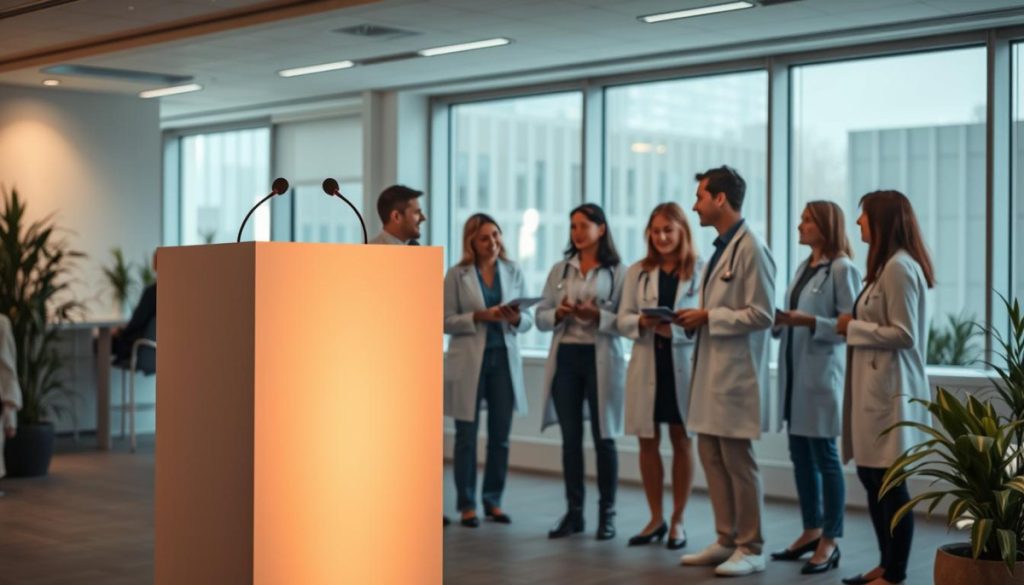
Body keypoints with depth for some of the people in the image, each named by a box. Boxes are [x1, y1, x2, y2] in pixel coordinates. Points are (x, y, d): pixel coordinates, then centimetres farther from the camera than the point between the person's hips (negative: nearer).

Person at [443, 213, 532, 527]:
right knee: (466, 436, 2)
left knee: (500, 437, 6)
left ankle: (493, 501, 17)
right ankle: (467, 505, 11)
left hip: (504, 359, 3)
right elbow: (446, 321, -5)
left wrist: (515, 318, -15)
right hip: (469, 361, -3)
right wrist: (479, 317, -18)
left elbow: (528, 320, 7)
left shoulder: (513, 271, 7)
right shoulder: (457, 275, -1)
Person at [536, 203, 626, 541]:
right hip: (566, 357, 3)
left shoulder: (617, 272, -1)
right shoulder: (560, 270, 10)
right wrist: (559, 313, -11)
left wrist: (598, 316, -21)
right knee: (570, 438, 6)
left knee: (603, 438, 2)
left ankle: (607, 514, 11)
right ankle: (573, 512, 14)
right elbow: (541, 317, 9)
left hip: (601, 359, -3)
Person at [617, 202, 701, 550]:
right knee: (648, 441, 7)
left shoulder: (700, 271, -3)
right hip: (646, 364, 3)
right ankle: (656, 519, 20)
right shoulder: (637, 272, 9)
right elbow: (623, 320, 5)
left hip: (684, 365, -3)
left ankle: (677, 521, 17)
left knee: (681, 441, 6)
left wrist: (675, 329, -23)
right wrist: (643, 322, -16)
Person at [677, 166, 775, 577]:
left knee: (737, 459, -2)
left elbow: (762, 315, -17)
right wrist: (695, 320, 6)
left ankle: (750, 549, 7)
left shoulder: (751, 249, -13)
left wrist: (707, 317, -15)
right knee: (710, 456, 12)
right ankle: (726, 540, 21)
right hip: (711, 369, 9)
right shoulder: (721, 247, 15)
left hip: (736, 372, -9)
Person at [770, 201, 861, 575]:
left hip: (822, 372, -8)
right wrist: (779, 320, 1)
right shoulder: (803, 267, 15)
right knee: (800, 455, 11)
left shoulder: (842, 269, -8)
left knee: (825, 456, -3)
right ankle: (811, 532, 20)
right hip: (794, 371, 8)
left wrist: (810, 321, -22)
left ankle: (830, 543, 3)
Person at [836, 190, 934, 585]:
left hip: (890, 390, -11)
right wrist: (853, 326, 8)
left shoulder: (899, 268, -15)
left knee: (890, 481, -4)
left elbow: (903, 335, -19)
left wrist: (853, 327, -11)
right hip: (875, 386, 11)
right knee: (870, 475, 15)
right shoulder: (888, 266, 18)